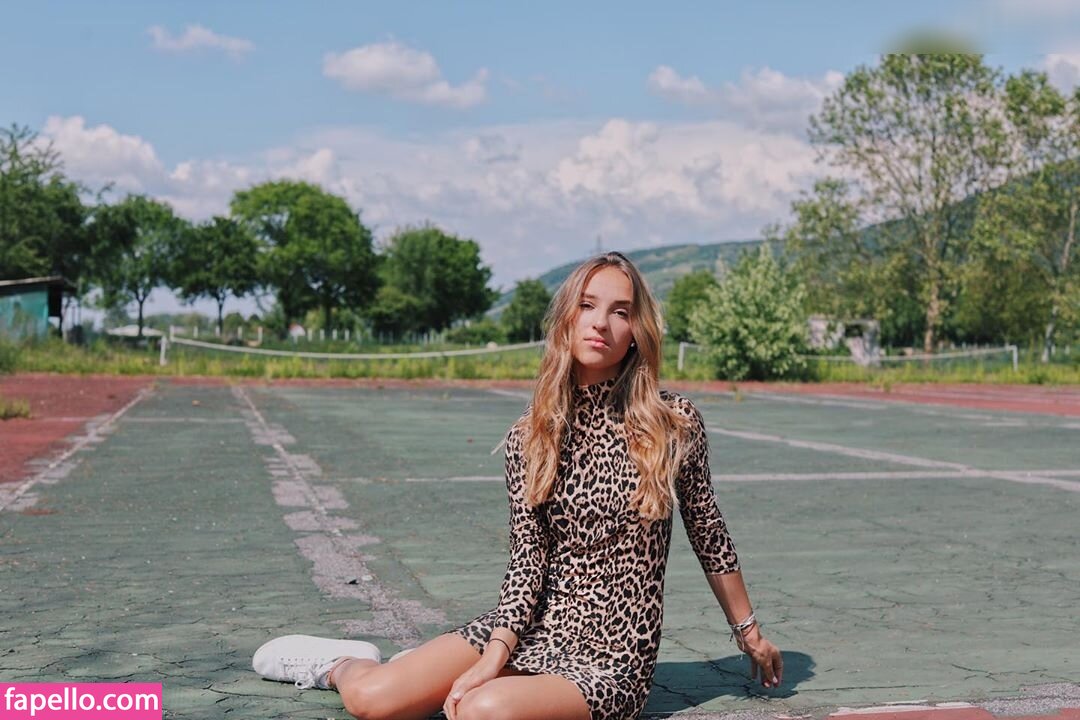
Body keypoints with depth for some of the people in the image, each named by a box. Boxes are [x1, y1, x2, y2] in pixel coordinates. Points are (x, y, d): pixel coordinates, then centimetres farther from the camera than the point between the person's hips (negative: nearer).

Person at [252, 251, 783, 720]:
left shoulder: (674, 425, -7)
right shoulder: (530, 437, 1)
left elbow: (709, 534, 5)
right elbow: (526, 560, -2)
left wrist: (750, 633, 14)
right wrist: (493, 658, -15)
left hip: (612, 659, -3)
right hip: (532, 631, 3)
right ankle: (344, 663, 23)